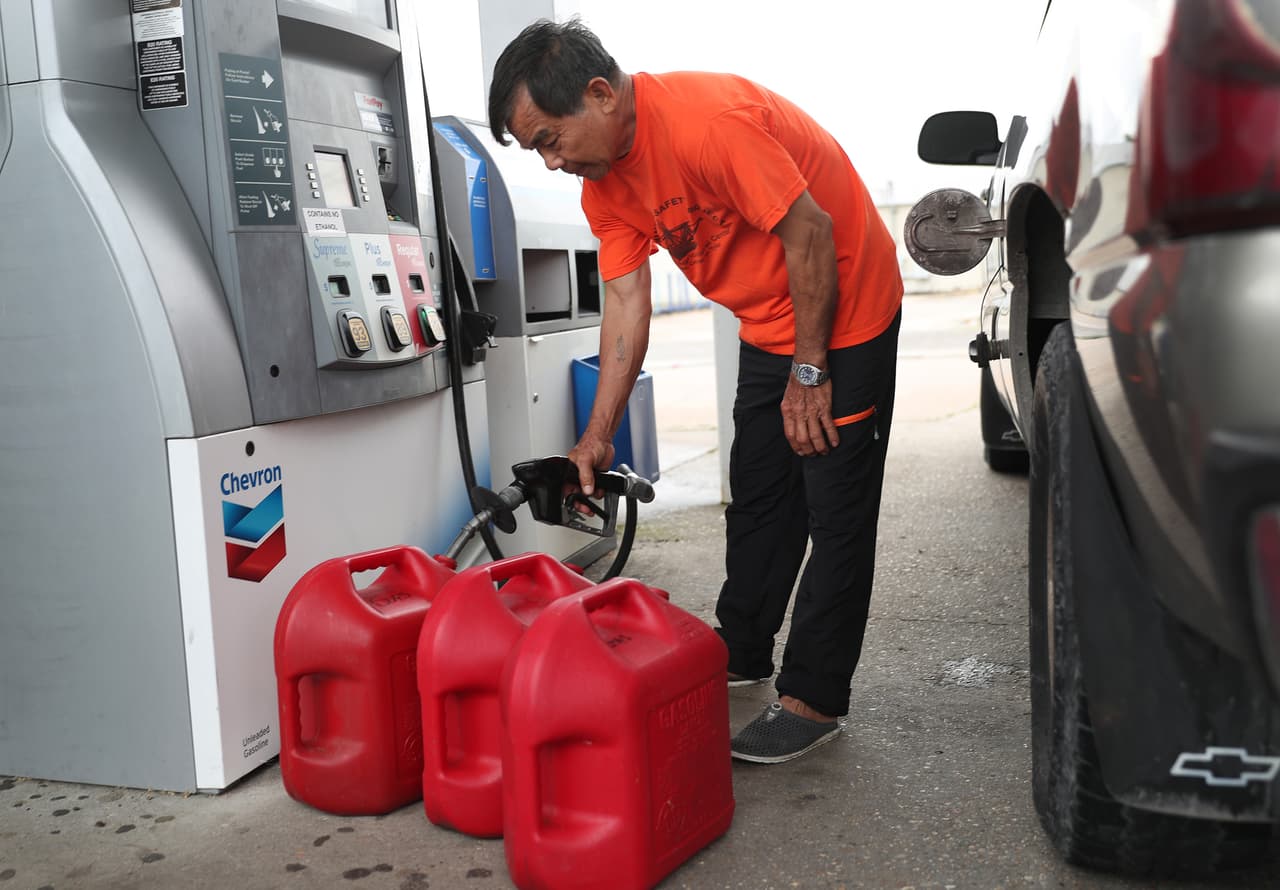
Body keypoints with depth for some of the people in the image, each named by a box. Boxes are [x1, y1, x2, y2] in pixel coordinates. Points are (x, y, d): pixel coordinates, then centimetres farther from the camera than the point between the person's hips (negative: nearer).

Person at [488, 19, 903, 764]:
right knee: (757, 498, 16)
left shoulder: (706, 119, -30)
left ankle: (815, 701, 4)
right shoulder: (602, 180, -3)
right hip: (769, 327, 9)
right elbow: (627, 304, -3)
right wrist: (598, 436, -8)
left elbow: (809, 232, -27)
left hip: (846, 311, -8)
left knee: (836, 512, -3)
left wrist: (808, 370, -19)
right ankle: (742, 654, 31)